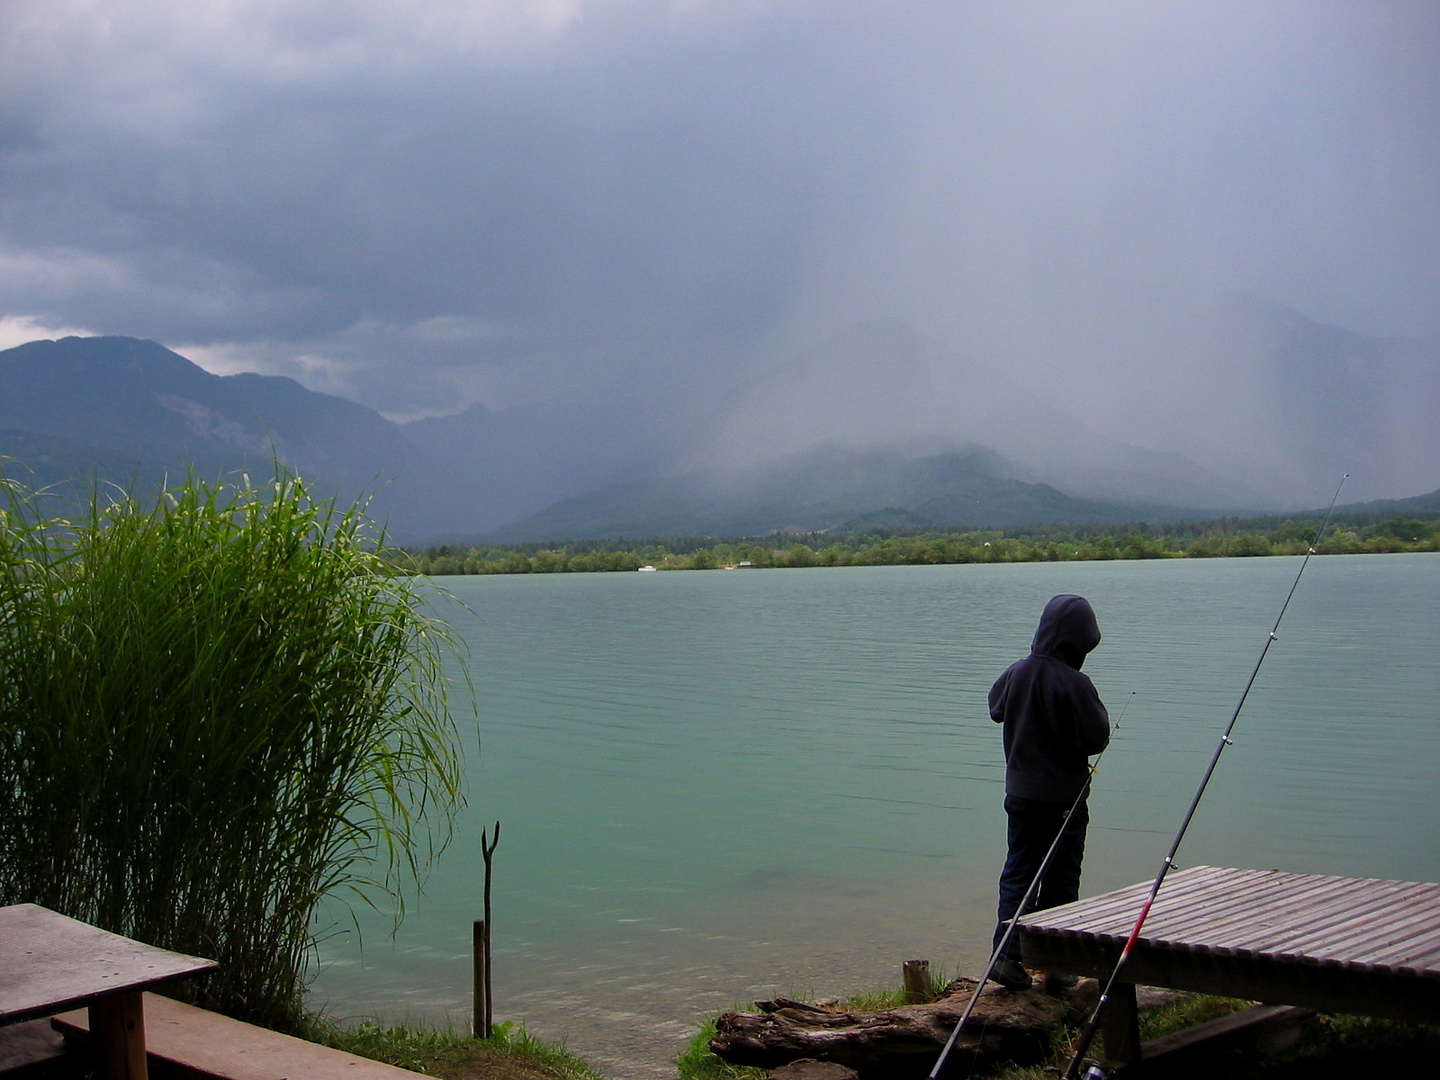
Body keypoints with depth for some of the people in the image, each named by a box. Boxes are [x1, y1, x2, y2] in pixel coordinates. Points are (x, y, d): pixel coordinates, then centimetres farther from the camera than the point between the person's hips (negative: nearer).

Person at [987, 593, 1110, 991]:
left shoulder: (1015, 673, -2)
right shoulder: (1074, 683, -20)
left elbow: (996, 708, 17)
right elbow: (1096, 738, -15)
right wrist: (1097, 711, 4)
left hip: (1020, 794, 4)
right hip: (1064, 797, -4)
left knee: (1017, 872, 12)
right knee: (1061, 880, 7)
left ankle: (1006, 955, 3)